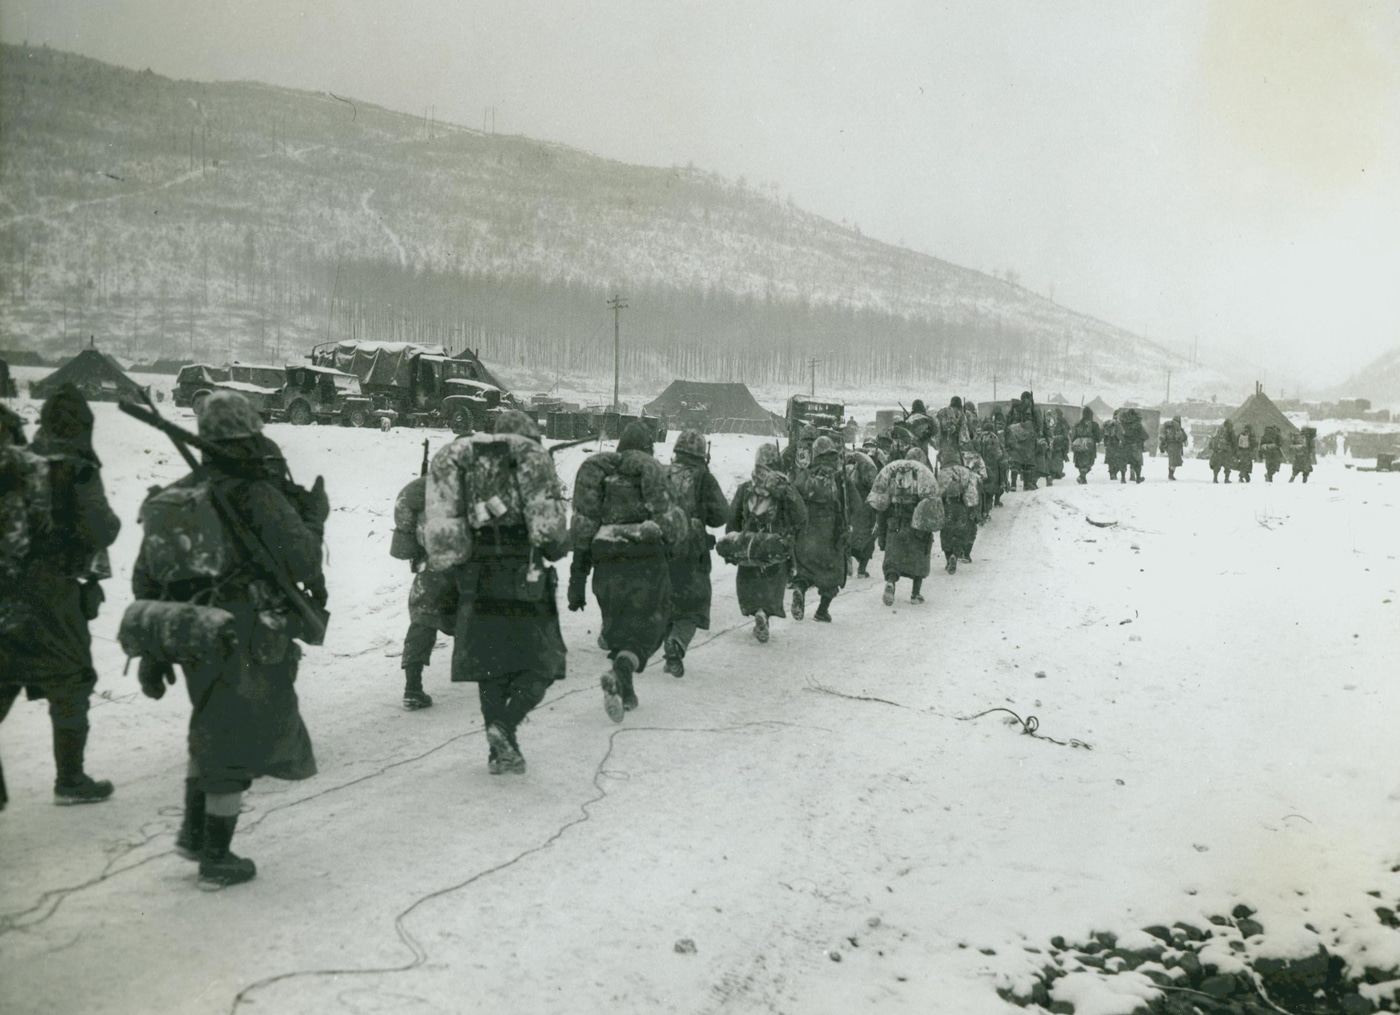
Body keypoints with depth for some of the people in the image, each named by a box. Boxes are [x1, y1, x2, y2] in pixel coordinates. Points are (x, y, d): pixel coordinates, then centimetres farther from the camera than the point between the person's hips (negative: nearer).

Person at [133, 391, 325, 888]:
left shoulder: (170, 497, 8)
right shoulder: (260, 495, -13)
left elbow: (145, 581, 11)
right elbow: (302, 564, -16)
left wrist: (153, 650, 18)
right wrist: (314, 517, 2)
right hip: (250, 644, -6)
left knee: (215, 731, 27)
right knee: (237, 744, 6)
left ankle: (194, 832, 29)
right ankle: (217, 860, 15)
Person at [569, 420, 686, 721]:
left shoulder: (595, 472, 13)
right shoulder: (651, 470, 2)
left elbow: (581, 531, 9)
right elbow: (671, 522, -4)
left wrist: (577, 581, 11)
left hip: (606, 566, 4)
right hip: (646, 561, -4)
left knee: (617, 627, 20)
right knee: (648, 626, 5)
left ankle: (625, 693, 17)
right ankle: (620, 672, -21)